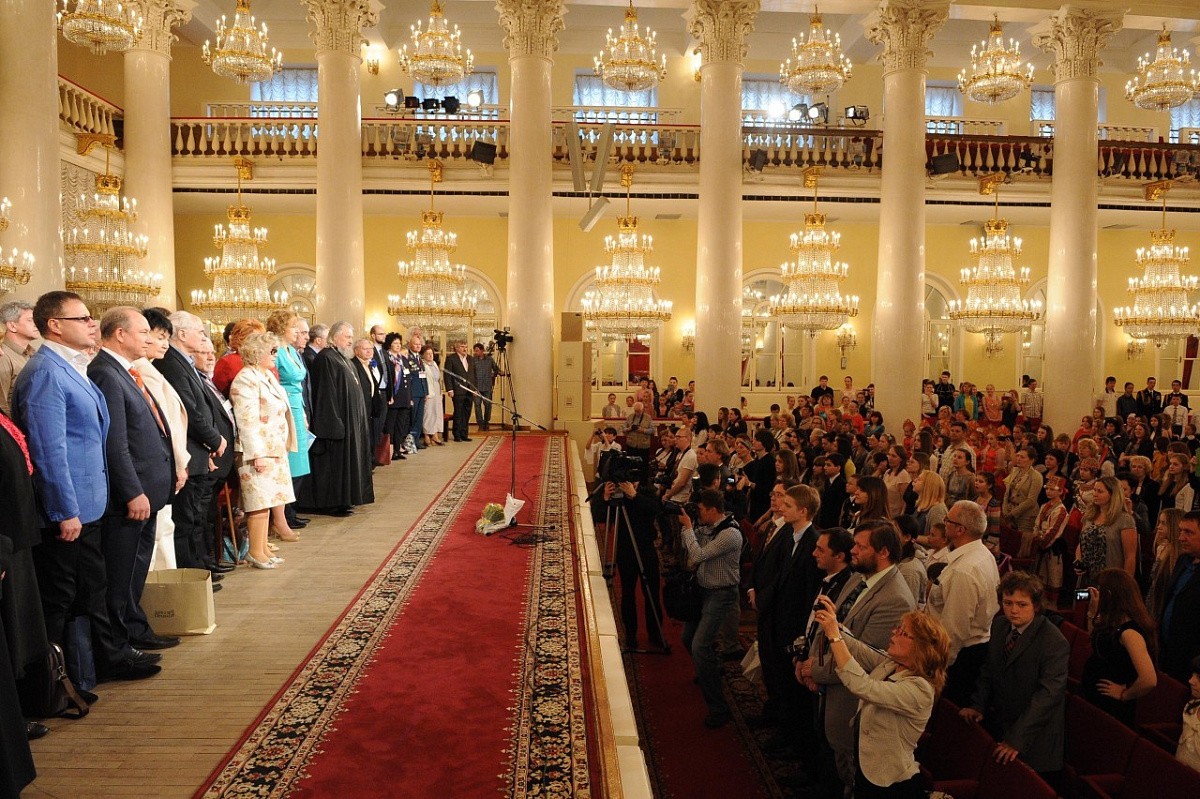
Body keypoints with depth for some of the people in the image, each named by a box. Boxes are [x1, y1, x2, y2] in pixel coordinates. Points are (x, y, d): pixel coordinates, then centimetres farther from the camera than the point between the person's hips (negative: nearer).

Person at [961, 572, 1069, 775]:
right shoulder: (999, 625, 2)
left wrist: (1017, 738, -27)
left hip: (1032, 741, -6)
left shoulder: (1055, 643, -20)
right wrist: (978, 705, -2)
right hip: (997, 726, 6)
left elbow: (1047, 695, -24)